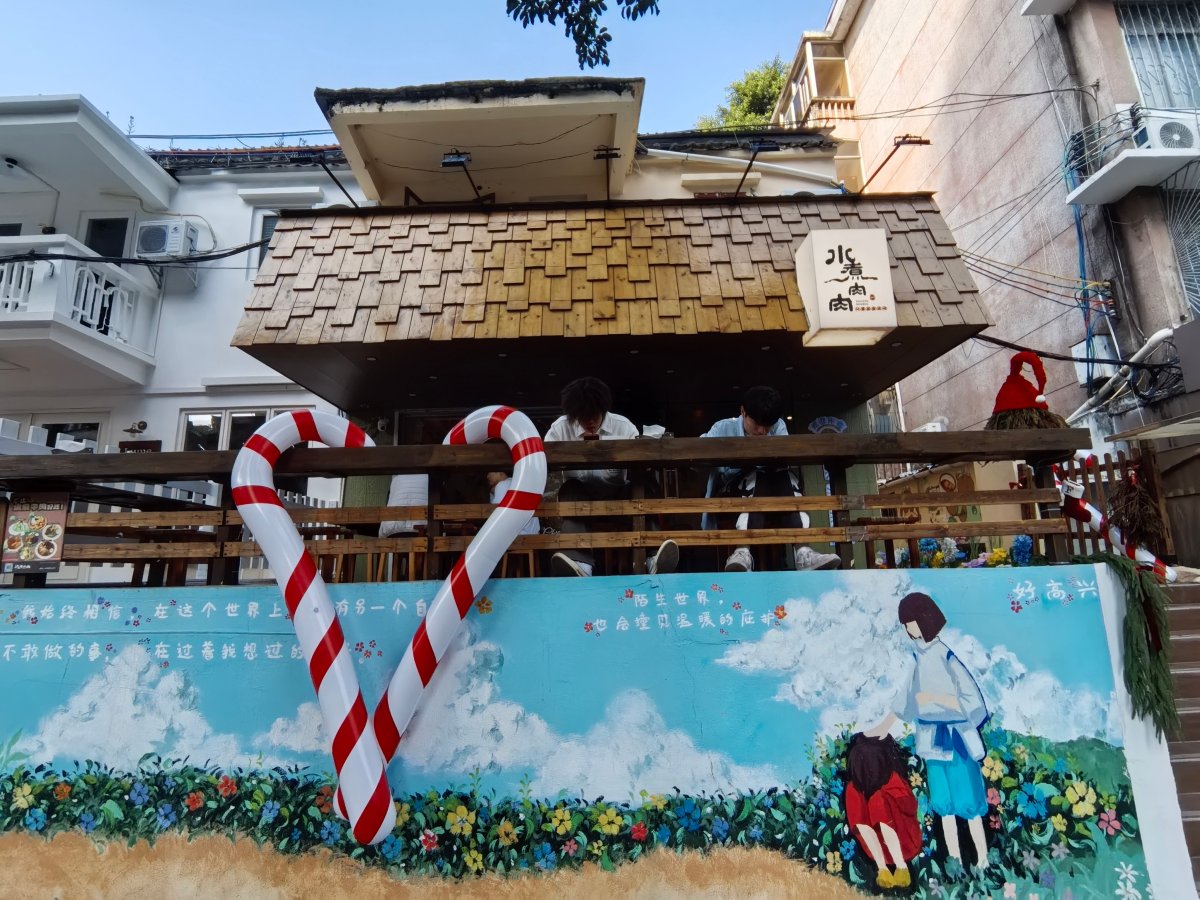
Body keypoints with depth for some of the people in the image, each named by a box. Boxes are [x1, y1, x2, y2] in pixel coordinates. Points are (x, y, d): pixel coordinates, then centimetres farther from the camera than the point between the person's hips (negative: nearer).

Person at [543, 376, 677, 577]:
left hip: (616, 492, 0)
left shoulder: (622, 425, -2)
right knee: (568, 491, -34)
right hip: (580, 492, 0)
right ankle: (580, 562, -53)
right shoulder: (561, 427, 0)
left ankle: (653, 559, -47)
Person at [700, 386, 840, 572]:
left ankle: (801, 551, -39)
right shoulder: (724, 428, -3)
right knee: (756, 478, -32)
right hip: (731, 494, -3)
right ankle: (743, 552, -47)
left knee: (786, 477, -26)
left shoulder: (778, 427, 5)